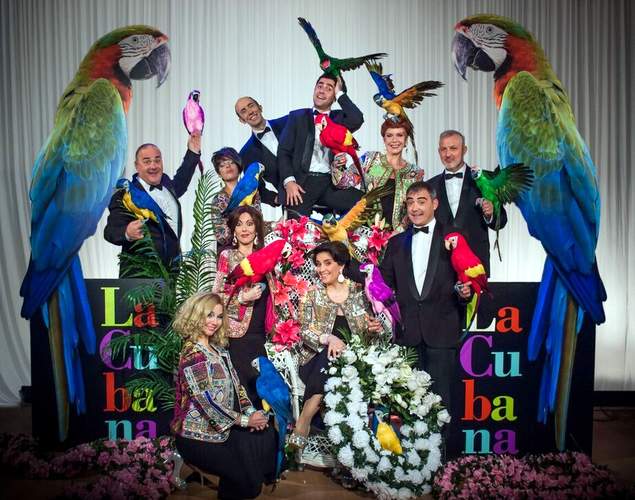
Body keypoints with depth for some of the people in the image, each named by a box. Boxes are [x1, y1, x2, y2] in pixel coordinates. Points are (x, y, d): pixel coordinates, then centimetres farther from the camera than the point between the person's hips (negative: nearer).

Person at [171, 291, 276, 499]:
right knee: (246, 477, -10)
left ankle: (264, 479, 16)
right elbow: (208, 403, -22)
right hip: (199, 437, -8)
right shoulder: (192, 354, -19)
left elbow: (235, 384, 9)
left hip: (223, 425, 8)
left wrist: (251, 411, -5)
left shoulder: (218, 348, 8)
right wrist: (245, 420, -16)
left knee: (267, 434, -5)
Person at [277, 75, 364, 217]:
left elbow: (357, 120, -7)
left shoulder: (339, 118, 16)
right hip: (302, 181, -2)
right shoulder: (297, 116, 13)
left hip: (331, 183, 2)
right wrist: (289, 181, -11)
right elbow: (284, 151, 5)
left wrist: (340, 93, 4)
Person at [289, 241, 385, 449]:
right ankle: (304, 423, -23)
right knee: (331, 355, -33)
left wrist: (376, 328, -12)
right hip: (318, 361, -1)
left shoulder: (358, 291, 8)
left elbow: (369, 330, 13)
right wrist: (328, 339, -23)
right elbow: (305, 331, -4)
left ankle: (305, 416, -21)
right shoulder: (311, 295, 6)